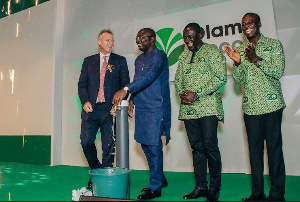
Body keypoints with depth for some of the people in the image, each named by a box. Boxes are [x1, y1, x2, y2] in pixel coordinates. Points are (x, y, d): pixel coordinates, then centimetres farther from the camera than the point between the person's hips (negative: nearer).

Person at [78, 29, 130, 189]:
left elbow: (125, 84, 4)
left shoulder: (120, 61, 9)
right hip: (91, 108, 2)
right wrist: (85, 101, -7)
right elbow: (82, 84, 10)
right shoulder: (88, 61, 14)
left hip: (110, 109, -1)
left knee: (109, 146, 2)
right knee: (86, 141, -3)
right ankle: (96, 170, 21)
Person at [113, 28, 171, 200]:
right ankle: (160, 178, 28)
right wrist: (132, 99, 12)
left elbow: (150, 76, -25)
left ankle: (155, 187, 7)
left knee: (153, 145, -6)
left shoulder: (159, 56, -9)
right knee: (145, 144, 12)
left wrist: (126, 90, -33)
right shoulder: (139, 59, 18)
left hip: (156, 108, -8)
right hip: (141, 107, 9)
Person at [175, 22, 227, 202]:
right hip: (188, 109, 6)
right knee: (197, 147, 9)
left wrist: (196, 94, -15)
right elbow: (178, 79, 19)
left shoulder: (213, 51, -1)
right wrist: (182, 94, -2)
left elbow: (221, 77, -11)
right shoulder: (184, 56, 18)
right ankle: (201, 186, 18)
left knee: (210, 146, -5)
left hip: (207, 107, -6)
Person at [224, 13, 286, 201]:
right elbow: (239, 80, 7)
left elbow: (278, 71, -8)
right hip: (250, 107, 4)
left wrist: (257, 59, -18)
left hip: (271, 105, -3)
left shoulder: (274, 44, 3)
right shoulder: (241, 50, 13)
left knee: (274, 148, 0)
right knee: (255, 148, 7)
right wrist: (237, 63, -11)